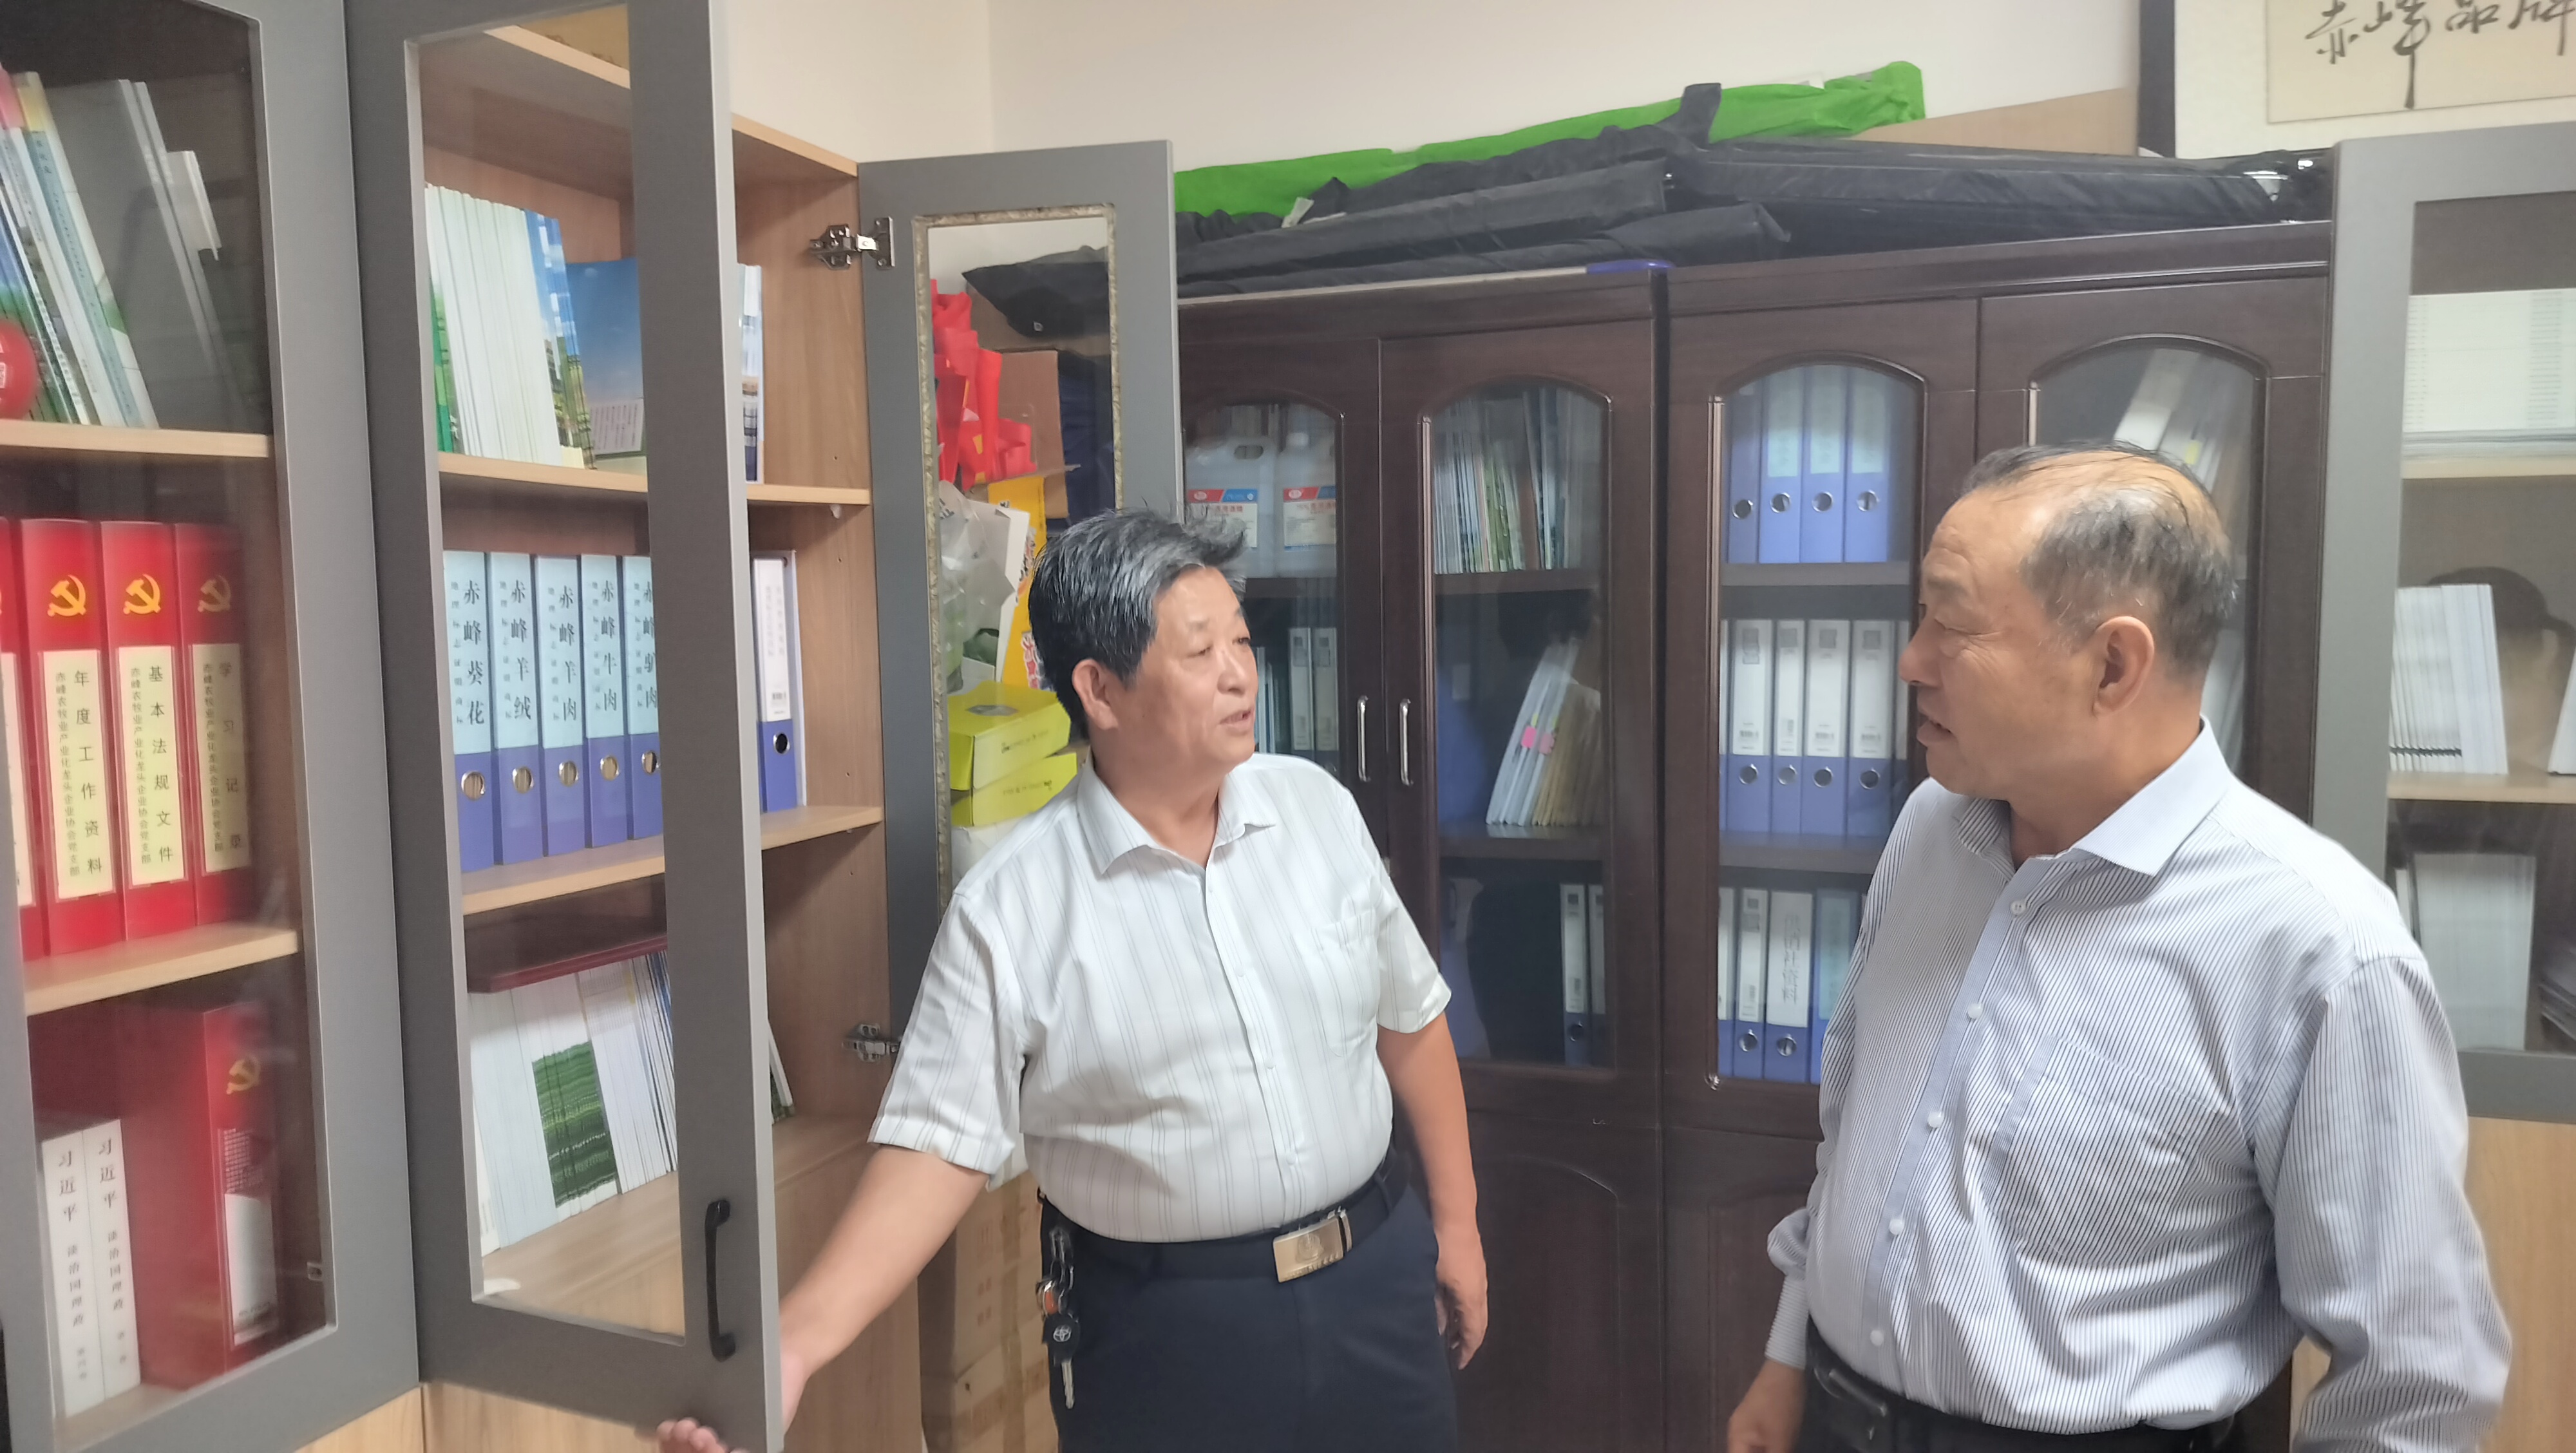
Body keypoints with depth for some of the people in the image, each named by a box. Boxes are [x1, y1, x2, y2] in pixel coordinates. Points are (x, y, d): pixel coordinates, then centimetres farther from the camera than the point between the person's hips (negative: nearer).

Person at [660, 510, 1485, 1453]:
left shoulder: (1317, 806, -3)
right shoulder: (1009, 910, -15)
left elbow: (1409, 1018, 6)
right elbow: (942, 1140, -14)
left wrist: (1455, 1220, 10)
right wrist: (795, 1341, -26)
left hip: (1376, 1276, 3)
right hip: (1165, 1329, -3)